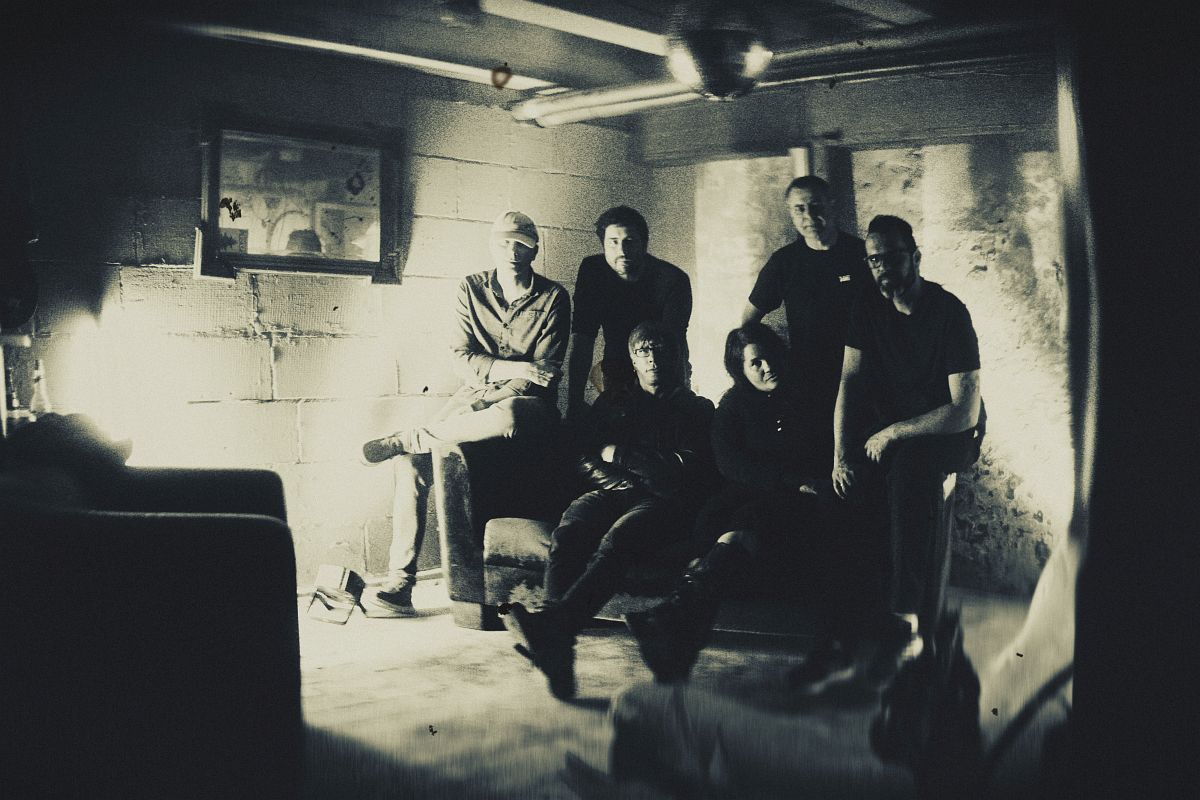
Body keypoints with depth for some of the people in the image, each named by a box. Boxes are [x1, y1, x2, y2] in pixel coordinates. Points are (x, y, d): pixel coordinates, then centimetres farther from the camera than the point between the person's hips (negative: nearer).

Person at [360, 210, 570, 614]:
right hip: (475, 396, 3)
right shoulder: (472, 289, 8)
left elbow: (547, 370, -4)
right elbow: (462, 359, 1)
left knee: (508, 415, -42)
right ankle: (400, 580, -17)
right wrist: (512, 368, -14)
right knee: (412, 461, -21)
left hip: (526, 400, -3)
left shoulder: (553, 297, 0)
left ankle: (405, 439, -23)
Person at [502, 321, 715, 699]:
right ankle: (557, 646, -51)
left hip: (663, 503, -3)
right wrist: (632, 476, -1)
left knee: (618, 538, -38)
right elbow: (581, 457, 16)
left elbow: (684, 472, 4)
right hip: (608, 493, 3)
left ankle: (549, 625, -61)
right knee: (566, 536, -34)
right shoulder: (612, 402, 31)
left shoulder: (696, 409, 21)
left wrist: (618, 454, 4)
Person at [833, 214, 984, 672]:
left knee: (910, 466, -37)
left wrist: (893, 433, -20)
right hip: (886, 429, 7)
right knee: (845, 476, -23)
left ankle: (909, 621, -39)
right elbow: (850, 382, -4)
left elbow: (965, 412, -20)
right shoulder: (868, 311, 3)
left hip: (947, 431, -6)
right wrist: (841, 455, -18)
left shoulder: (949, 313, -15)